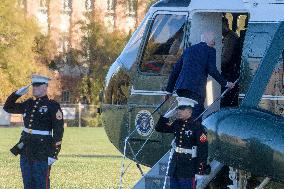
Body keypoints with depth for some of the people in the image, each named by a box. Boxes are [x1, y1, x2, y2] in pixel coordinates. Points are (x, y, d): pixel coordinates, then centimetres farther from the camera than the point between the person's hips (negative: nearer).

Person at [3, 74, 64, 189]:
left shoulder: (53, 106, -8)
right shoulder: (29, 104, 11)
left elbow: (58, 131, -11)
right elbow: (8, 107, 21)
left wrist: (54, 154, -15)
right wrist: (17, 93, 4)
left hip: (42, 153, -7)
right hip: (26, 151, 7)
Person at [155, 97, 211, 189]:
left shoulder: (197, 127, -11)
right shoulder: (177, 124, 9)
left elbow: (203, 149, -13)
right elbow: (159, 128, 16)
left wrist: (201, 169, -18)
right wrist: (167, 115, 3)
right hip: (175, 166, 7)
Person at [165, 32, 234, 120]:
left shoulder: (188, 50, 24)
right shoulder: (210, 50, 6)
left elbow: (176, 70, 23)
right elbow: (212, 70, -6)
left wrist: (169, 90, 28)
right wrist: (225, 83, 6)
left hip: (180, 86, 6)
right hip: (196, 87, -6)